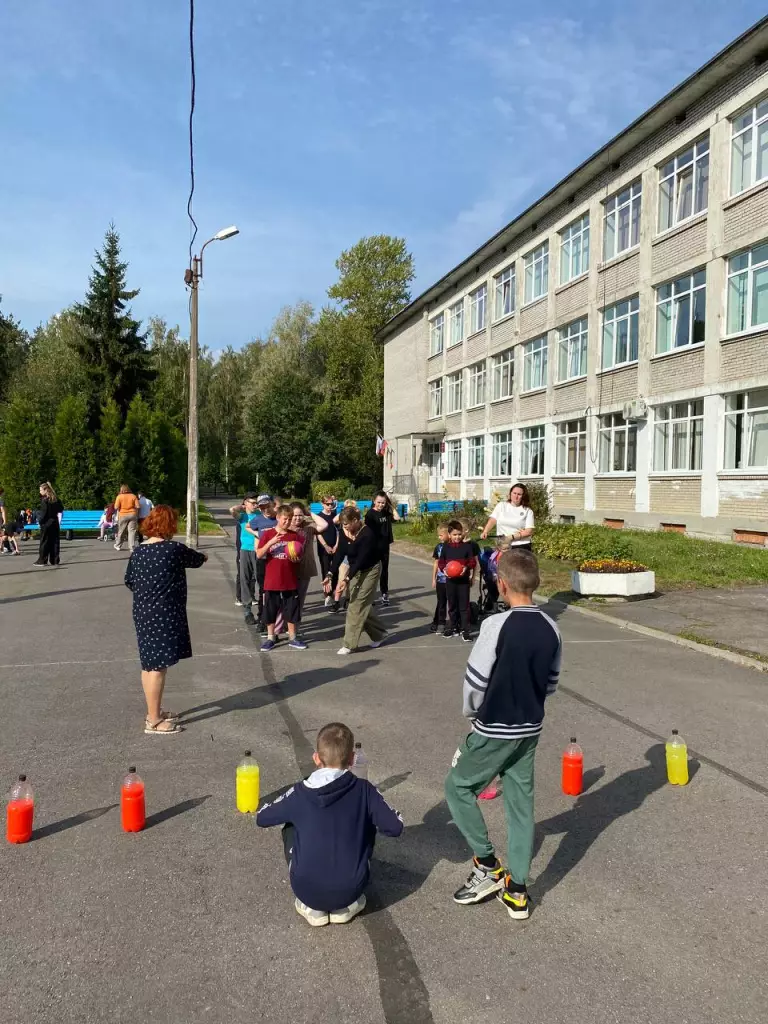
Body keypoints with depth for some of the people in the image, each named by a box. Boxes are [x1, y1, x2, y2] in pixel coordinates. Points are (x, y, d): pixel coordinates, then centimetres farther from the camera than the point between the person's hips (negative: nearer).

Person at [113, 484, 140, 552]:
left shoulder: (119, 496, -4)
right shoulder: (133, 496, 1)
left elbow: (116, 507, -8)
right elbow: (137, 506, -4)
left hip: (122, 515, 0)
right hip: (132, 515, 1)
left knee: (121, 531, 12)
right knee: (132, 531, 0)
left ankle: (118, 546, 25)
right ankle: (132, 547, -3)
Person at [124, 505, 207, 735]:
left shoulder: (137, 552, 4)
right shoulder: (175, 549, -13)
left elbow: (129, 582, 14)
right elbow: (196, 559, 6)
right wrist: (204, 556, 29)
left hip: (143, 613, 8)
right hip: (165, 615, -7)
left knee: (149, 664, 17)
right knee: (158, 666, -2)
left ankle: (154, 712, 31)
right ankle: (153, 722, 5)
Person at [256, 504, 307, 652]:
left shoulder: (295, 536, 2)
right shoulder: (267, 534, -3)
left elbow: (299, 556, 10)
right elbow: (259, 555, -9)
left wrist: (296, 558, -13)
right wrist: (270, 542, -23)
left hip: (290, 581, 2)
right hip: (272, 581, -1)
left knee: (291, 610, 10)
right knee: (270, 611, 8)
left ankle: (293, 638, 22)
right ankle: (271, 638, 21)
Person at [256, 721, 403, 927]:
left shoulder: (300, 793, -4)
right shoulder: (364, 790, -6)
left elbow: (261, 819, 10)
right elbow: (395, 827, -1)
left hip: (307, 892, 0)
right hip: (350, 892, 0)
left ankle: (311, 907, 16)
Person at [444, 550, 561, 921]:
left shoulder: (496, 625, -22)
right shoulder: (551, 630, -2)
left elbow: (474, 680, -16)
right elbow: (550, 683, 7)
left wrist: (472, 713, 3)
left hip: (494, 730, -6)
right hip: (530, 730, 6)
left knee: (458, 786, 14)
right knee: (521, 803, 14)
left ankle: (487, 865, 18)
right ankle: (517, 890, 22)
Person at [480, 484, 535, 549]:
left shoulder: (528, 511, 1)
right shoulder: (501, 505, 10)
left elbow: (529, 531, -6)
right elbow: (492, 520, 0)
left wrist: (512, 536, -17)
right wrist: (485, 532, -19)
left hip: (521, 547, -2)